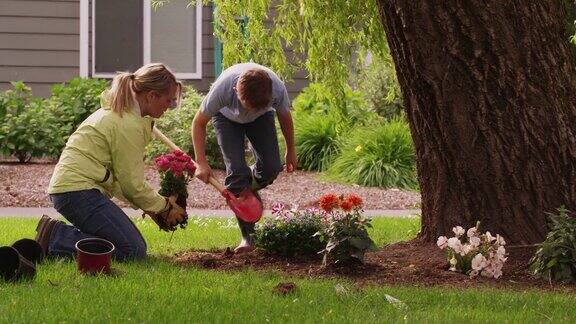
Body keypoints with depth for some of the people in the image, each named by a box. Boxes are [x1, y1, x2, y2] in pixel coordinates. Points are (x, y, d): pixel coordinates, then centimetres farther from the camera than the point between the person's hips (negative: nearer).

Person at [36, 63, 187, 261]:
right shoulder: (129, 125, -14)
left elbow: (121, 177, 21)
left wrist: (152, 207, 14)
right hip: (79, 190, -11)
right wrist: (165, 206, 5)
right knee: (133, 251, -15)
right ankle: (54, 239, -14)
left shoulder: (117, 113, 19)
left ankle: (55, 232, 6)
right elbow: (132, 183, -10)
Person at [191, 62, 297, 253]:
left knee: (271, 168, -14)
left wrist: (290, 150, 3)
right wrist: (201, 163, -32)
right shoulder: (223, 88, -43)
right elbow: (199, 122, -26)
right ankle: (248, 236, -12)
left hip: (262, 117, 2)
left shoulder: (278, 89, -37)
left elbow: (284, 116, -12)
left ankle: (247, 191, 22)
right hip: (227, 117, -2)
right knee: (236, 170, -17)